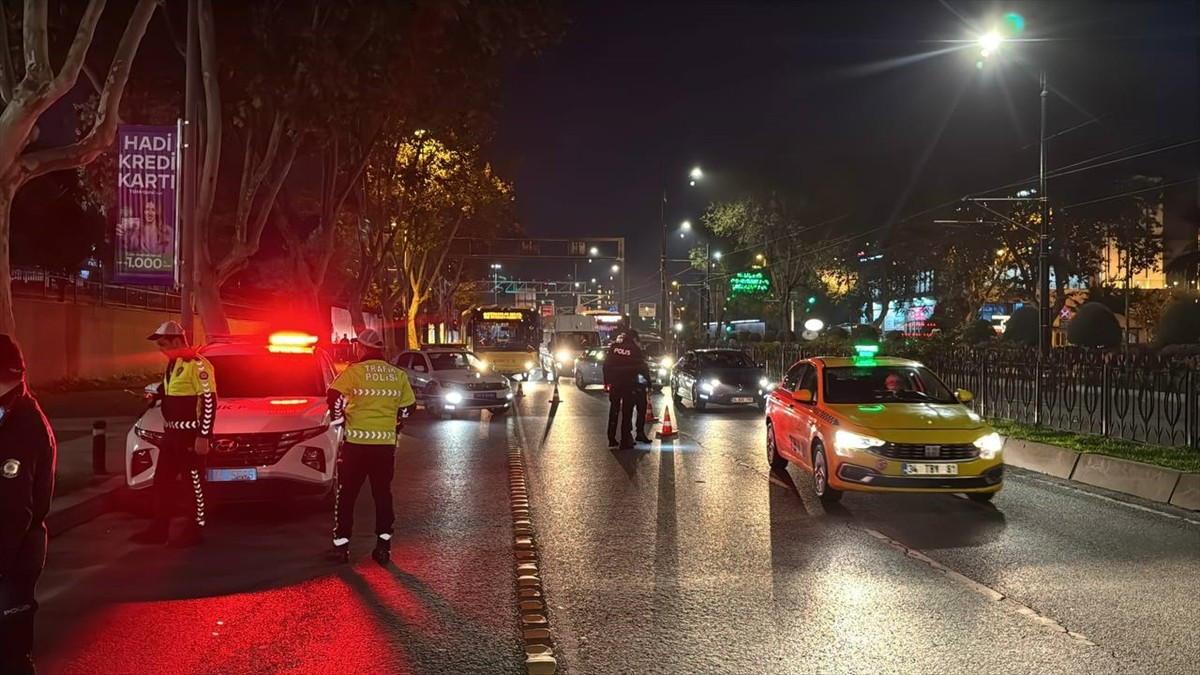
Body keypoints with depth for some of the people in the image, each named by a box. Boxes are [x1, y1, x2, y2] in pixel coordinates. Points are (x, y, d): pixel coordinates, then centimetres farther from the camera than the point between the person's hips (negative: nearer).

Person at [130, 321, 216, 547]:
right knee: (163, 480, 12)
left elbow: (209, 401, -19)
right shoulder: (173, 364, 14)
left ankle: (196, 530, 7)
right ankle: (159, 529, 20)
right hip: (171, 433, 10)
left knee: (195, 482, -1)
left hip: (190, 434, -10)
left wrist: (204, 436, -21)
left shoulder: (196, 364, -15)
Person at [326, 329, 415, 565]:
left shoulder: (353, 372, -7)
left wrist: (339, 420, -2)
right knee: (383, 493, 12)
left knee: (346, 494, 8)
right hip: (386, 443, 4)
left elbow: (335, 396, -16)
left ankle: (341, 546, 9)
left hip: (356, 441, -3)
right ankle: (384, 545, 13)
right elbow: (408, 405, 11)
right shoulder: (398, 375, 6)